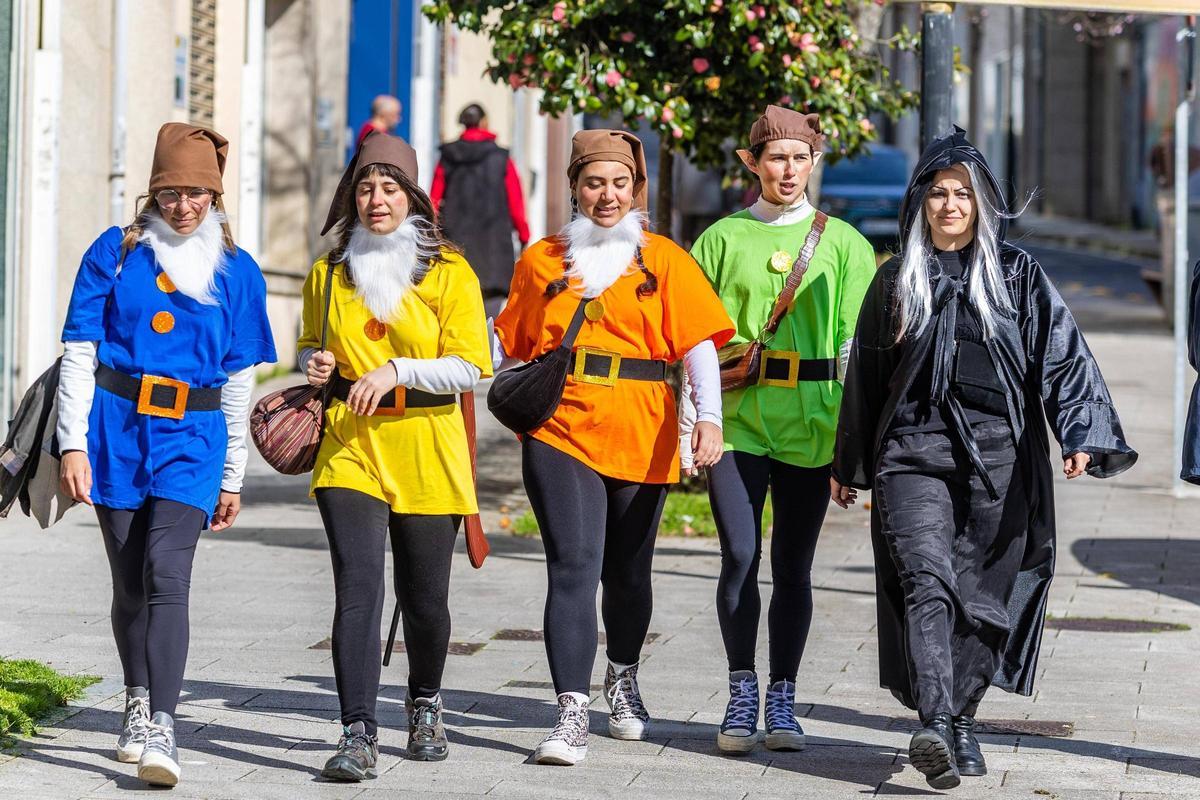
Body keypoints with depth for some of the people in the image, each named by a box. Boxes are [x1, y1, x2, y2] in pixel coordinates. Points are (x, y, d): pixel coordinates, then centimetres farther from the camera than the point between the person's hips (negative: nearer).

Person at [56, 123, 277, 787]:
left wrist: (232, 477, 13)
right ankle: (138, 703, 29)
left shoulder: (236, 271, 7)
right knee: (130, 583, 7)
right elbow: (79, 355, 3)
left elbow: (239, 381, 12)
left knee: (167, 575, -17)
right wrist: (73, 444, -5)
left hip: (191, 438, -1)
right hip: (116, 430, 1)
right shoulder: (115, 253, 4)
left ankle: (160, 730, -23)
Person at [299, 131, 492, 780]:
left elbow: (467, 367, -6)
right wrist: (314, 364, 0)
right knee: (358, 587, -14)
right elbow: (312, 345, 23)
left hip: (425, 452, -1)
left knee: (424, 596, 8)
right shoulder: (329, 272, 9)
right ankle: (358, 734, -17)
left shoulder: (449, 273, 0)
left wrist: (396, 371, -20)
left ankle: (425, 704, 35)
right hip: (349, 448, 1)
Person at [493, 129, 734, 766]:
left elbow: (699, 343, -4)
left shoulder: (664, 259, 5)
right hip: (559, 430, 0)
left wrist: (709, 417, -17)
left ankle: (622, 679, 40)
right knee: (573, 566, -14)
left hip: (638, 437, 0)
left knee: (627, 570, 14)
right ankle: (571, 713, -18)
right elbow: (511, 346, 18)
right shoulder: (541, 260, 10)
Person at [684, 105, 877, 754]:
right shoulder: (723, 238, 8)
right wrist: (694, 421, 2)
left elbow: (857, 342, 7)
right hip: (737, 415, 0)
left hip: (809, 422, 0)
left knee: (793, 564, 3)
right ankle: (741, 694, 1)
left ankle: (781, 701, 12)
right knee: (739, 555, -10)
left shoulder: (842, 243, 8)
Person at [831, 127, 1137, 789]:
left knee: (984, 594, 2)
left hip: (998, 454, 0)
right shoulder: (896, 281, 13)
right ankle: (934, 727, -29)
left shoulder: (1017, 274, 7)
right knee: (926, 581, -17)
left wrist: (1081, 434, -17)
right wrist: (847, 466, 25)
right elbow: (865, 375, 21)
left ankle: (961, 721, 18)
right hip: (913, 451, 0)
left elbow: (1062, 354, -2)